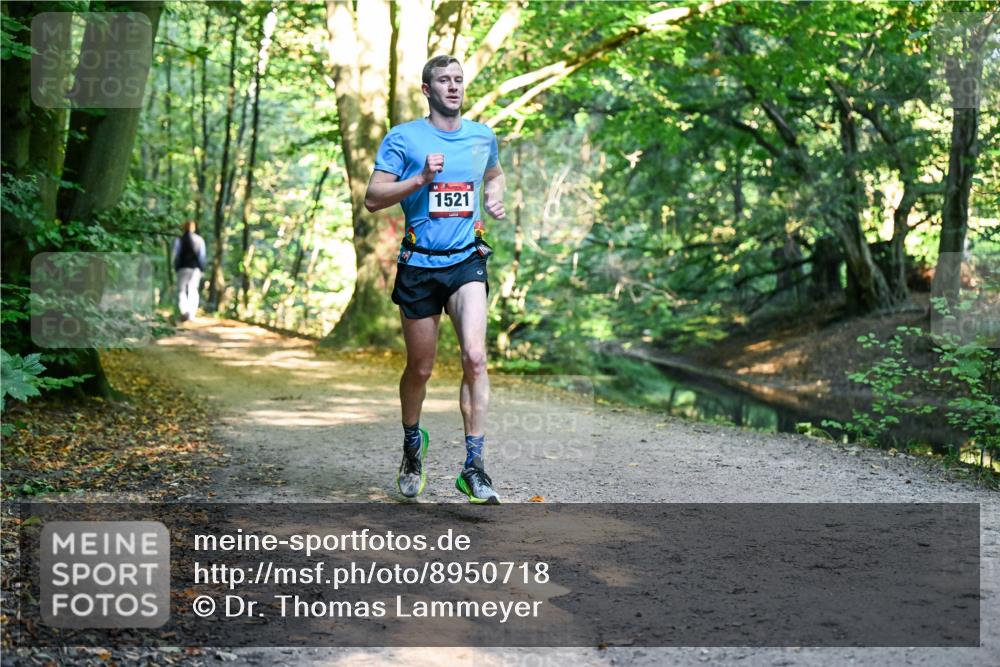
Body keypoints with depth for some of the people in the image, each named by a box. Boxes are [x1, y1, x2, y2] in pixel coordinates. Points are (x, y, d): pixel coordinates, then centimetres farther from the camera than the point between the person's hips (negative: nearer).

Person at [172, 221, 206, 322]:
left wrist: (176, 268, 8)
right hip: (196, 268, 2)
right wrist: (202, 269, 7)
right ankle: (192, 314, 5)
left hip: (183, 268, -2)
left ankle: (184, 311, -20)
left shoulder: (179, 240, -2)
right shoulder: (200, 240, 4)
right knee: (193, 290, 9)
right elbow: (202, 256, 3)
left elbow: (176, 255, -2)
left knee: (182, 290, 2)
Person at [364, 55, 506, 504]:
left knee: (475, 357, -17)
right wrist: (421, 178, -19)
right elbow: (372, 199, -6)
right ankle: (412, 443, 36)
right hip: (419, 265, -1)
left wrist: (495, 198, 8)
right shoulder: (403, 138, -1)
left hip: (467, 261, 2)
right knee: (420, 367, 8)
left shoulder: (483, 137, 10)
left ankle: (473, 467, -13)